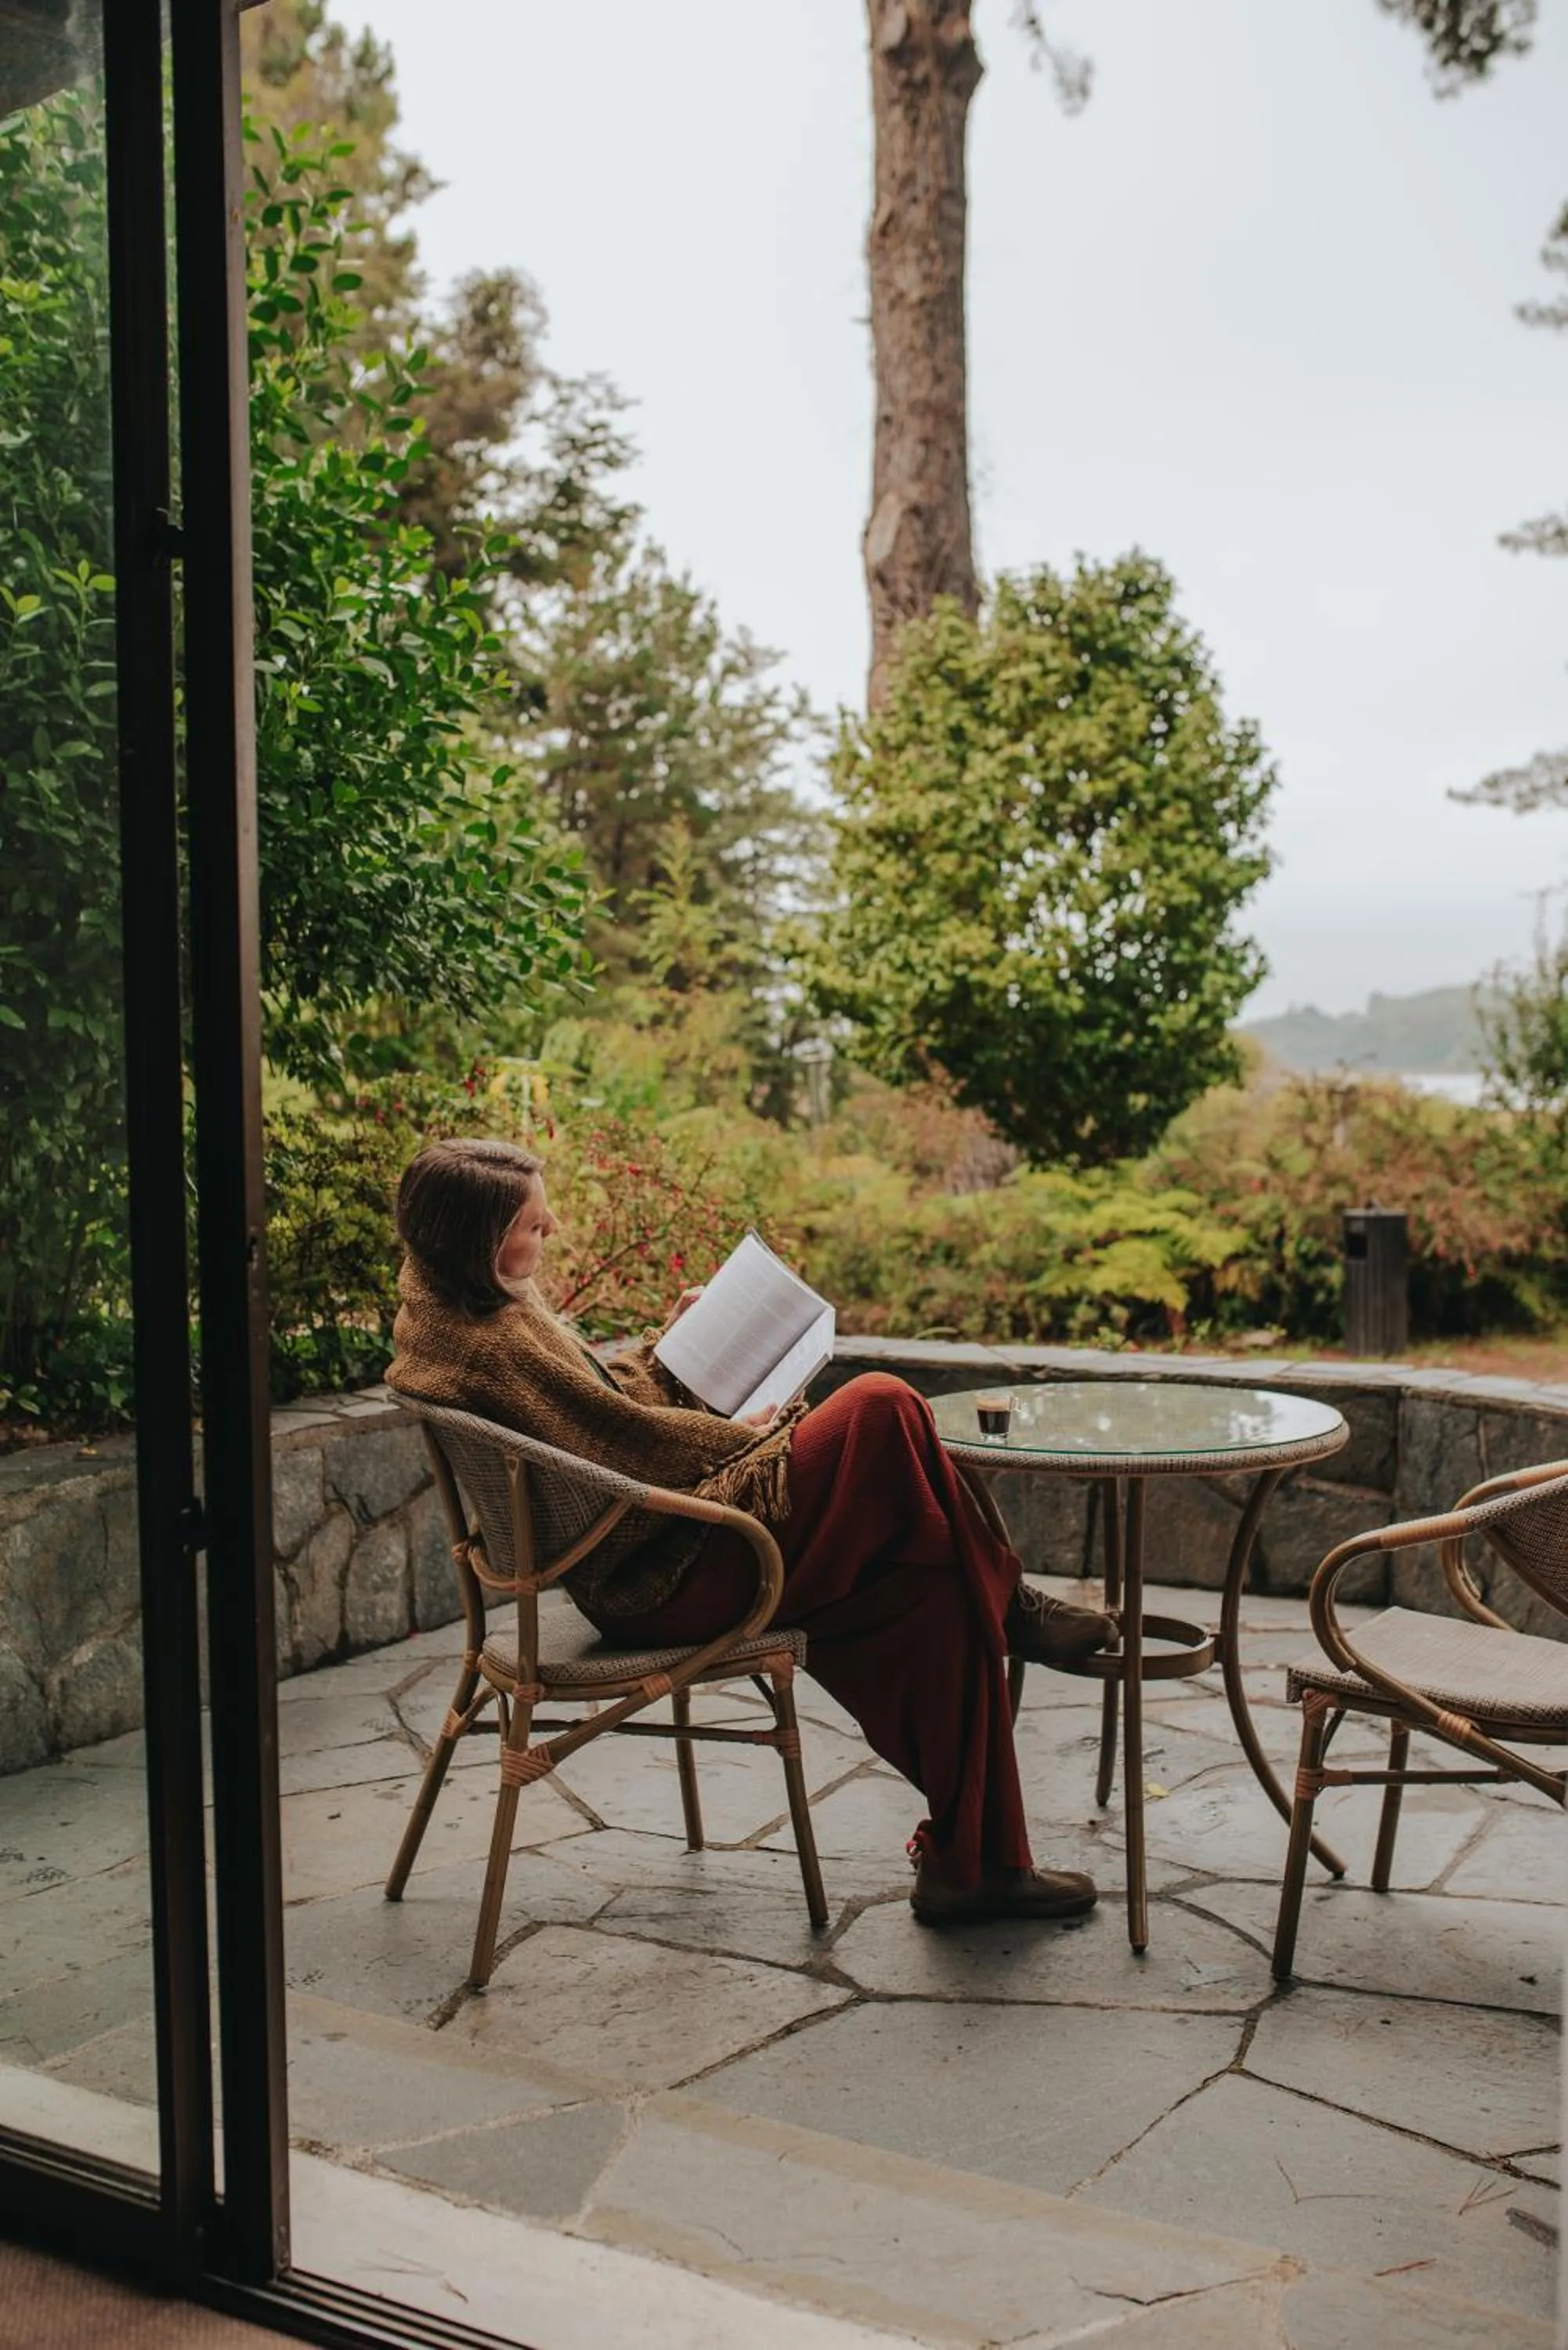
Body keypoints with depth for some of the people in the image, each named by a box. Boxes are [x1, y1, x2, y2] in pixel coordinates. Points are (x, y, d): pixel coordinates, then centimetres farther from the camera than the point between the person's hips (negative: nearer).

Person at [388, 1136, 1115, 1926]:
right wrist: (749, 1439, -3)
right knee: (883, 1408, -17)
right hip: (667, 1584, -11)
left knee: (931, 1595, 3)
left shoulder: (449, 1310, 10)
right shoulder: (491, 1348, -23)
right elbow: (626, 1442, -18)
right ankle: (1007, 1601, 7)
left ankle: (973, 1863, 10)